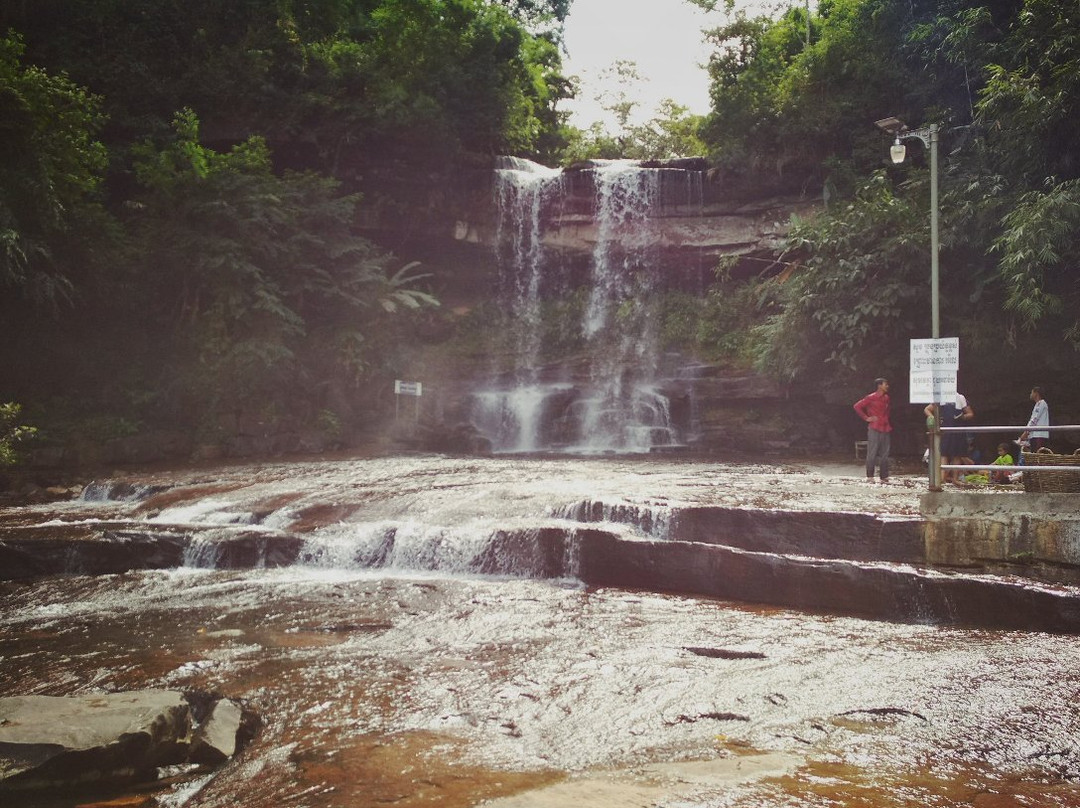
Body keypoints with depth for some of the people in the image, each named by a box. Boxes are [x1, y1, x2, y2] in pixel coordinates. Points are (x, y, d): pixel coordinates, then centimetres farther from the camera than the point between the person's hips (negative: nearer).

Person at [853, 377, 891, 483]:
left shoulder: (886, 398, 13)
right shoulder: (871, 398, -7)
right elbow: (857, 406, -9)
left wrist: (889, 424, 15)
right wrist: (866, 418, -9)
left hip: (885, 429, 7)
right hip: (874, 429, -7)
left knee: (884, 454, 7)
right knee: (872, 453, -4)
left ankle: (884, 477, 11)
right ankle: (870, 476, 1)